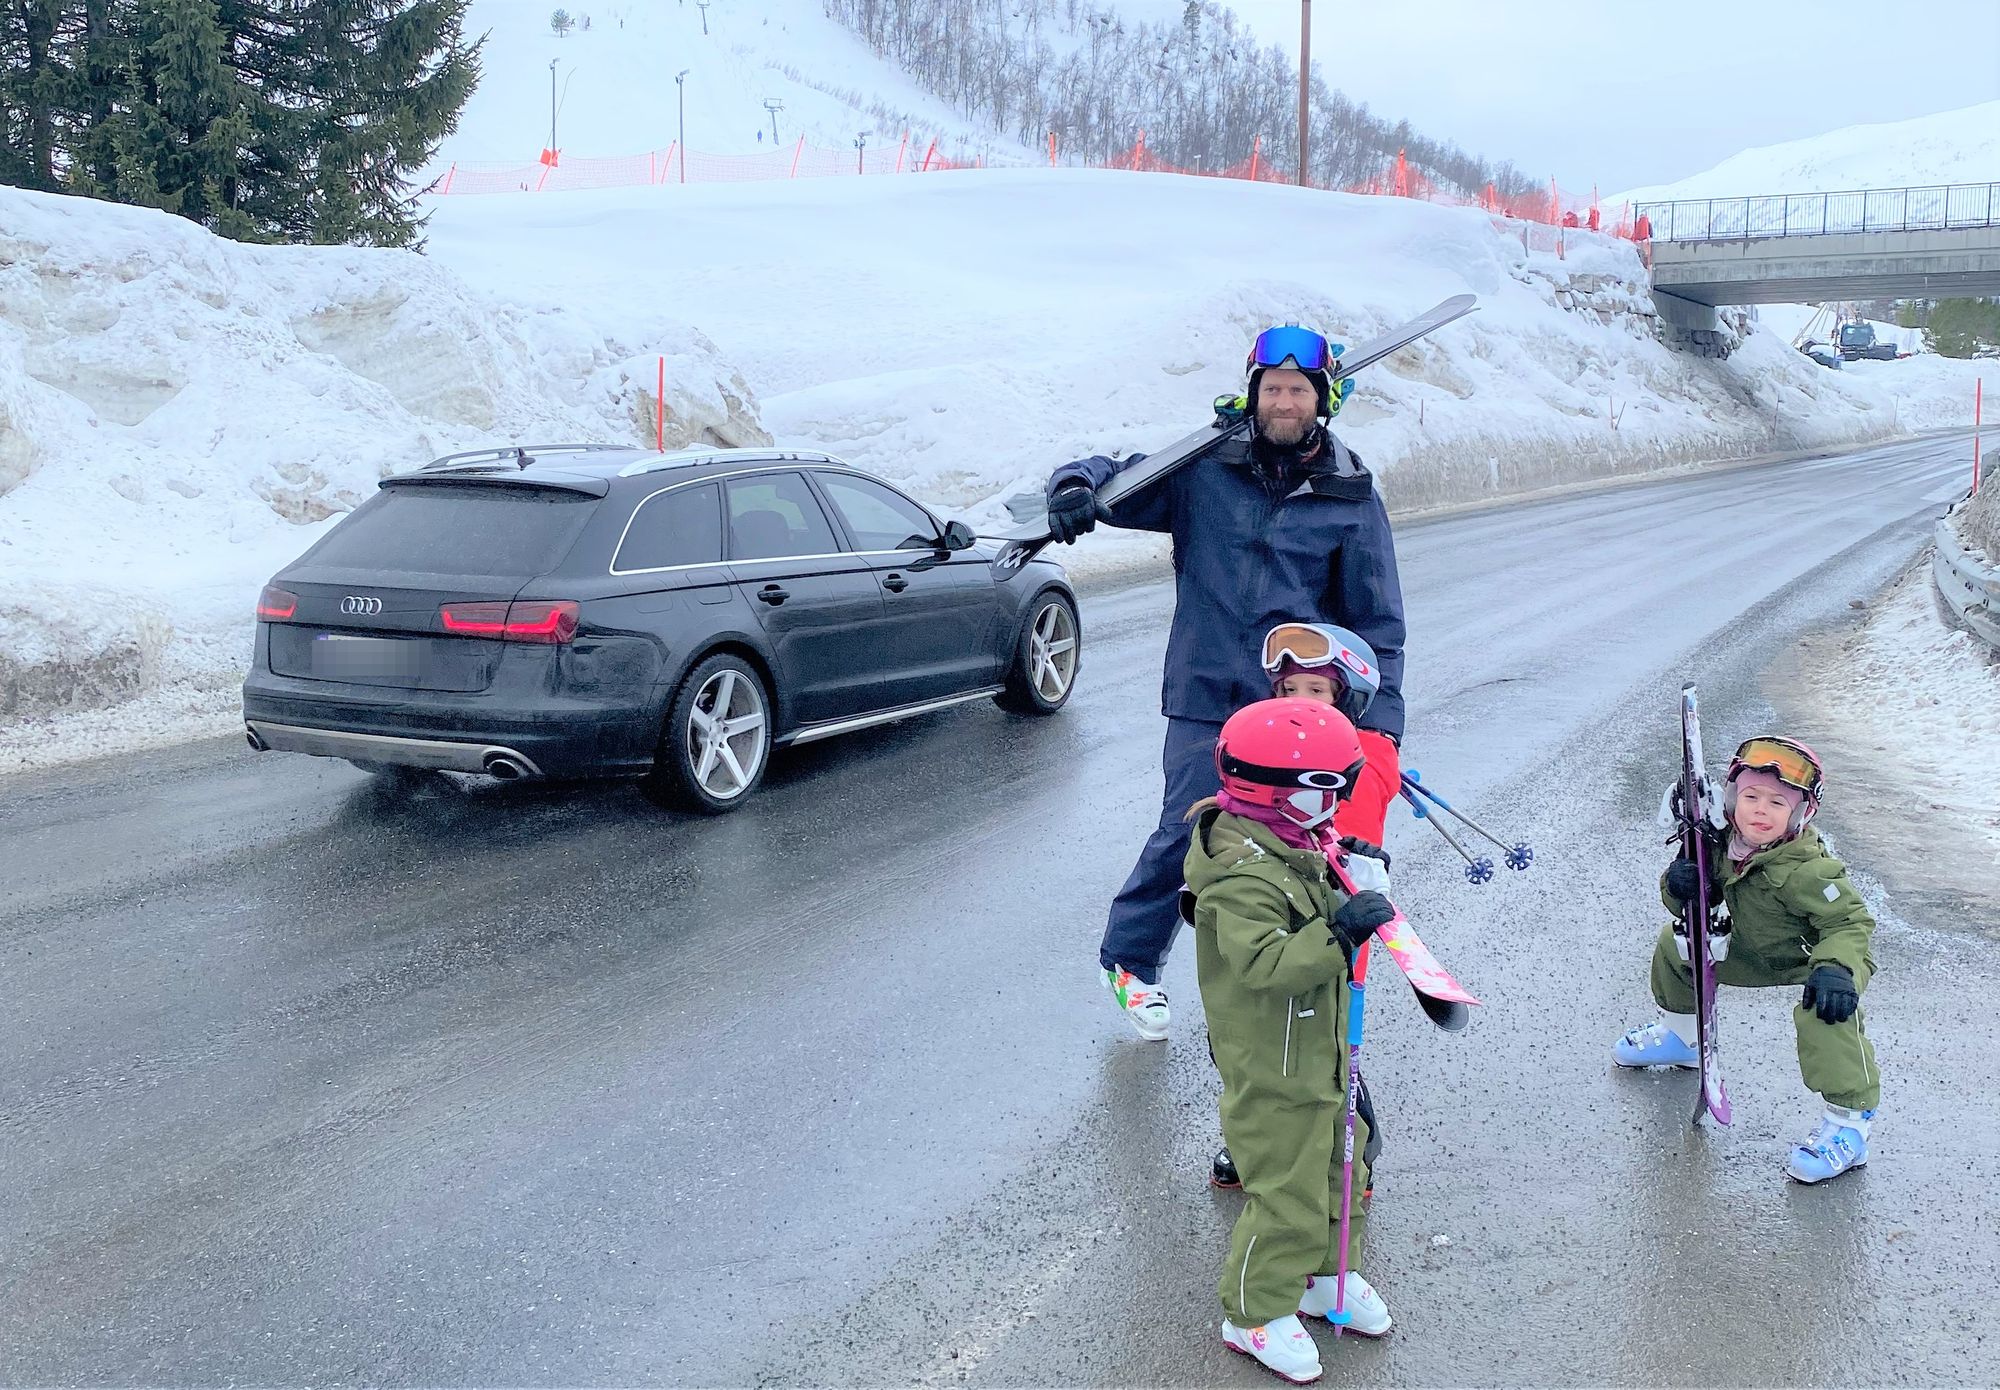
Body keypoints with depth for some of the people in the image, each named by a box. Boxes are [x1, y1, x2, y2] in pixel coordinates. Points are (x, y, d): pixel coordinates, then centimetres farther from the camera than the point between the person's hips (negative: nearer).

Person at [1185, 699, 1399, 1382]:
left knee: (1337, 1163, 23)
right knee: (1288, 1191, 1)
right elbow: (1265, 963, -39)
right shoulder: (1243, 876, -29)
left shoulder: (1288, 843, 2)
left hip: (1318, 1051, 10)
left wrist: (1350, 901, 4)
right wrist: (1338, 932, -43)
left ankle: (1329, 1274, 43)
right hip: (1271, 1070, -10)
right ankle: (1257, 1313, 19)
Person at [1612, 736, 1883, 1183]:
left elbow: (1850, 921, -34)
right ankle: (1680, 1034, 37)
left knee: (1826, 1013, -37)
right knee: (1676, 943, 12)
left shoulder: (1806, 870, -35)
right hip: (1753, 949, 8)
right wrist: (1679, 885, -28)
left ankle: (1849, 1123, -25)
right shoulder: (1722, 845, -15)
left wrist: (1836, 969, -52)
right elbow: (1695, 906, -4)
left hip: (1818, 959, -8)